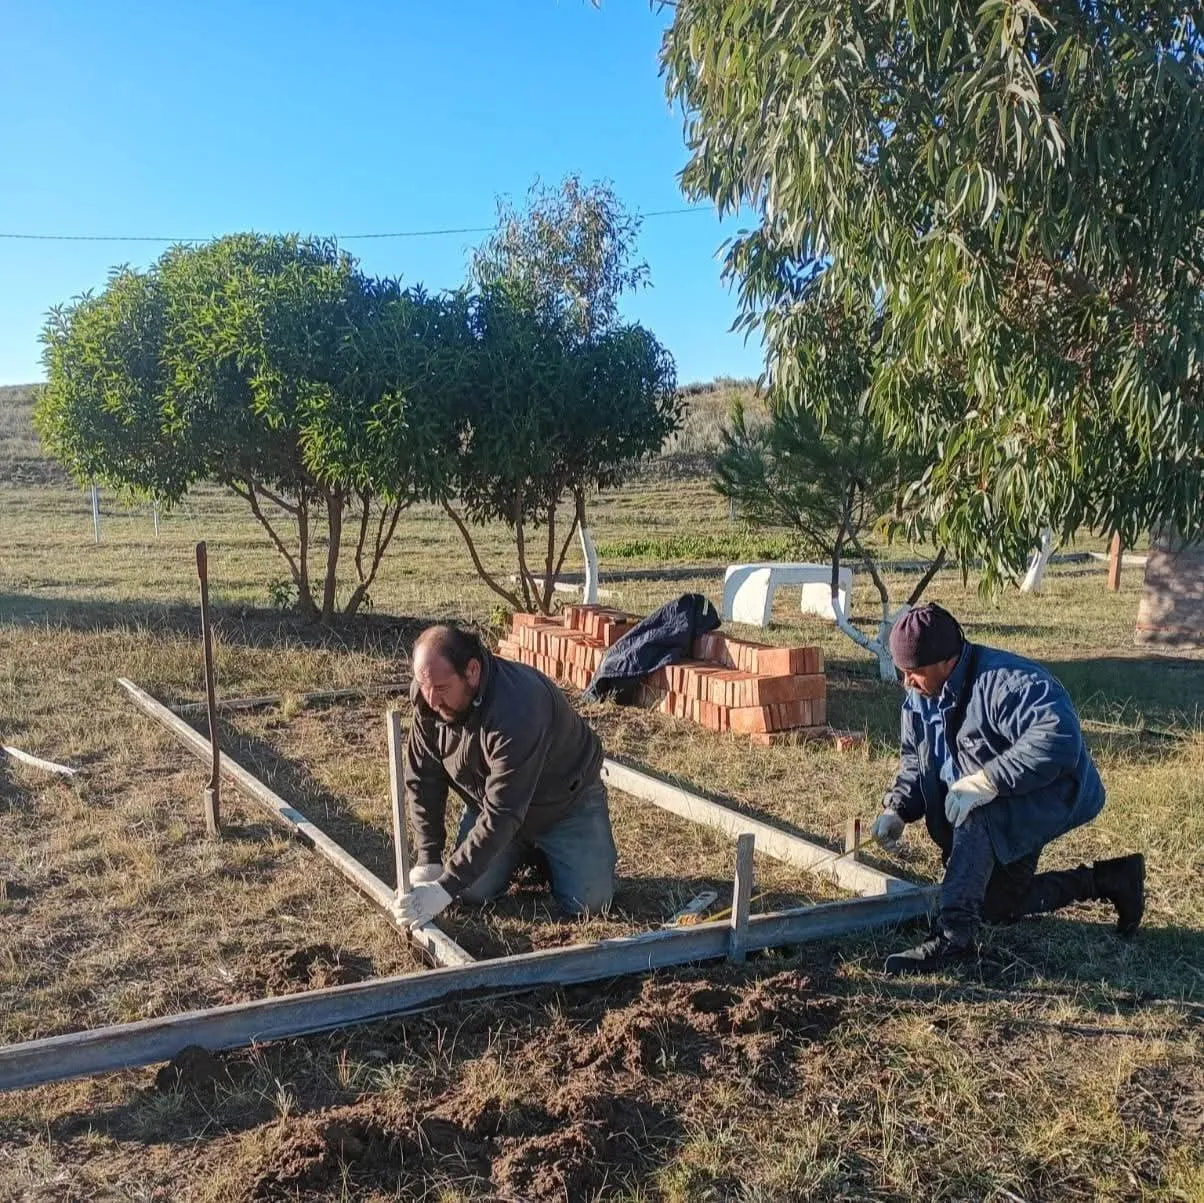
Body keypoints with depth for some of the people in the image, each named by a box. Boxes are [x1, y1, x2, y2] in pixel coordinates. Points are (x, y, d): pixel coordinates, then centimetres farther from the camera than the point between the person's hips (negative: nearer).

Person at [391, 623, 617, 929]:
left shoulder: (516, 710, -41)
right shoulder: (427, 696, -20)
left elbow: (502, 814, -41)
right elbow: (423, 780, -11)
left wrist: (446, 887, -41)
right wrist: (428, 859, -18)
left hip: (565, 801, -5)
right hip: (489, 801, 5)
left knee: (589, 902, -14)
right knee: (472, 894, -8)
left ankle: (549, 852, 18)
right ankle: (527, 848, 22)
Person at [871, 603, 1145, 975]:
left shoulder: (1004, 681, -31)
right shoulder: (919, 699, -2)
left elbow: (1058, 738, -43)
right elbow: (914, 762, 8)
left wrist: (987, 780, -43)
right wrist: (896, 808, -11)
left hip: (1052, 795, -10)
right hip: (993, 818, 10)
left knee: (970, 810, -38)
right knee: (999, 907, 15)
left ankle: (953, 937, -32)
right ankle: (1107, 880, 30)